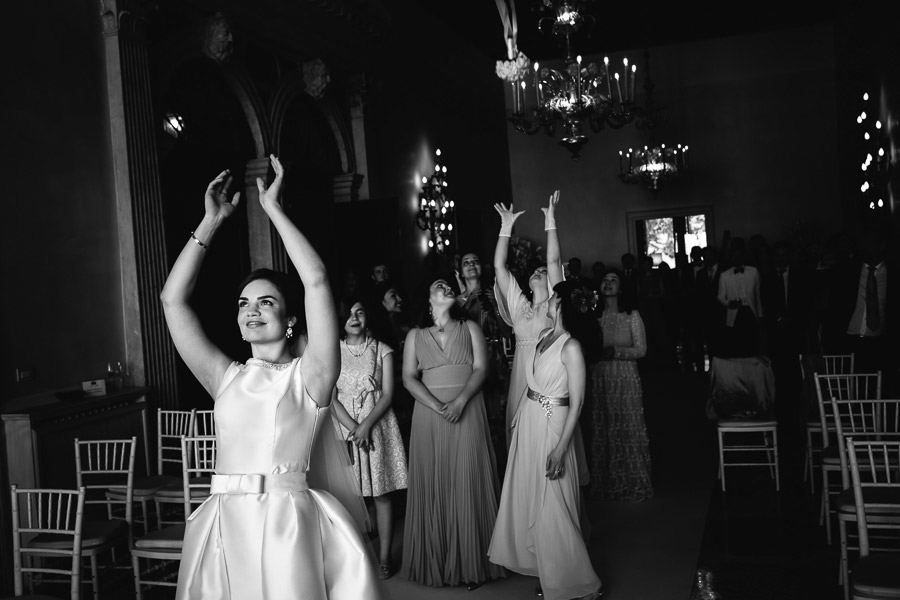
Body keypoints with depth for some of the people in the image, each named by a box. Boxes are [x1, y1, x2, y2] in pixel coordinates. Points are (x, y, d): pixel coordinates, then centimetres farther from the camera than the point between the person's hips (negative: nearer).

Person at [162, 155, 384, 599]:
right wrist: (211, 222, 8)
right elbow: (173, 299, 9)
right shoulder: (226, 378, 12)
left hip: (290, 527, -3)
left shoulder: (308, 376, 2)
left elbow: (316, 280, -7)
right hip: (225, 528, 4)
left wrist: (273, 209, -1)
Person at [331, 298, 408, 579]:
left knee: (382, 494, 0)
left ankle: (384, 557, 6)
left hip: (377, 423, 0)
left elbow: (387, 394, -1)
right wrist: (353, 428, -13)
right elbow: (331, 397, -1)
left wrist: (367, 425, -14)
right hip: (345, 425, 0)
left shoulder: (382, 350, 5)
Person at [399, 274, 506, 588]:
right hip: (429, 413, 1)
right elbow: (409, 377, 1)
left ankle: (470, 563, 4)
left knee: (467, 484, -3)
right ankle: (435, 562, 10)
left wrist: (459, 401, -16)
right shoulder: (415, 335, 10)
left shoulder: (470, 328, 9)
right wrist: (438, 406, -13)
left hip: (467, 413, -1)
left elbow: (480, 369, -1)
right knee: (433, 486, 2)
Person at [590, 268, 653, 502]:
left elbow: (641, 349, -3)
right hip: (599, 379, 2)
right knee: (602, 432, 5)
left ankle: (634, 485, 13)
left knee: (629, 430, 1)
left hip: (626, 379, -2)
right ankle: (606, 485, 16)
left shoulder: (632, 316, 0)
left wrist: (616, 351, -17)